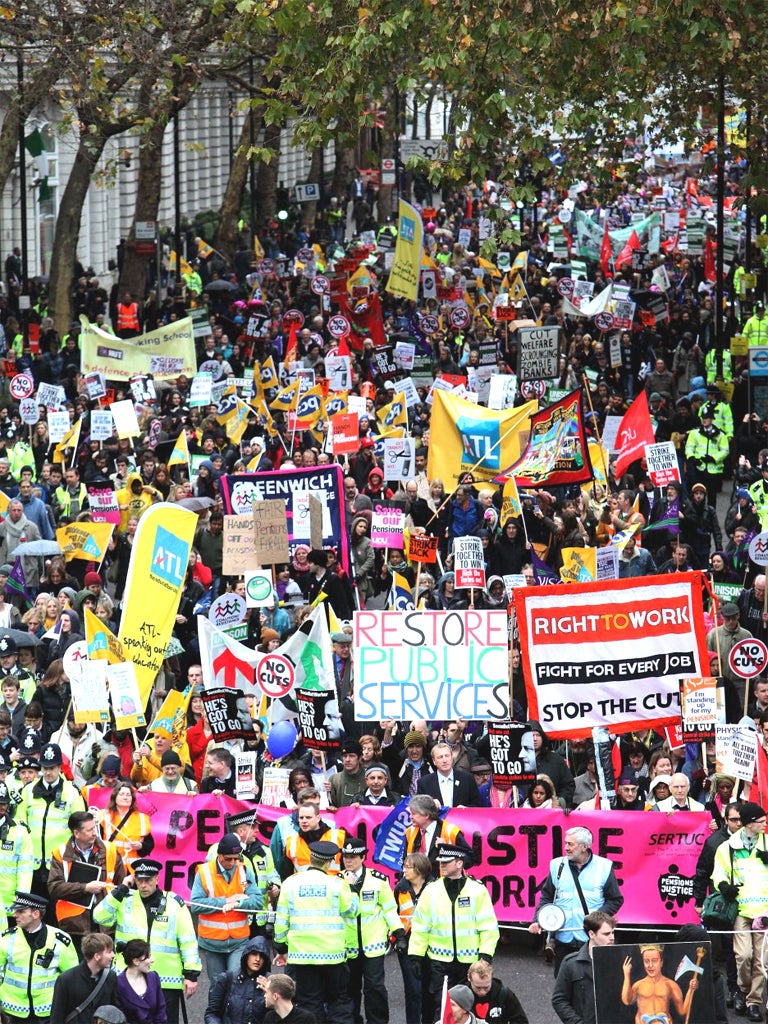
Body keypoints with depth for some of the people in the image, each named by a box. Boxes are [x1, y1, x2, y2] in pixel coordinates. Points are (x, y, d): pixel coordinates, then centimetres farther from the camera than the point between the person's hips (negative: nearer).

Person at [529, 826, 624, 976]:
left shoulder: (603, 867, 1)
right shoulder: (557, 866, 8)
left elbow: (616, 900, 5)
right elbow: (546, 897, 13)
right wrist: (539, 921, -2)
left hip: (592, 940, -3)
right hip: (563, 938, 3)